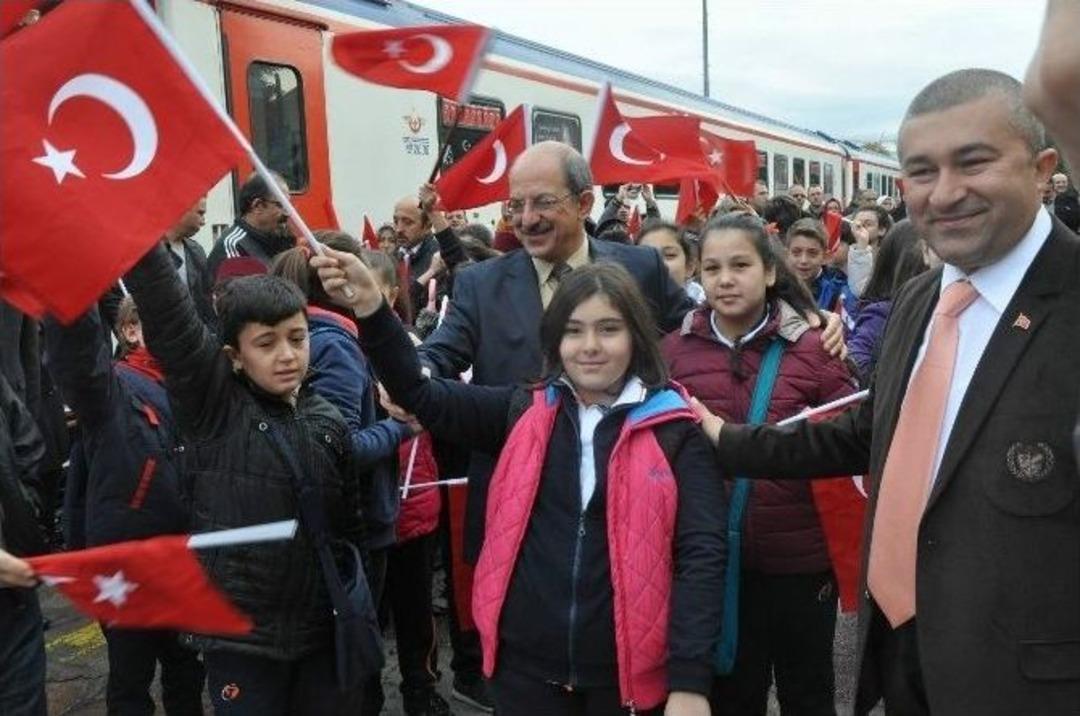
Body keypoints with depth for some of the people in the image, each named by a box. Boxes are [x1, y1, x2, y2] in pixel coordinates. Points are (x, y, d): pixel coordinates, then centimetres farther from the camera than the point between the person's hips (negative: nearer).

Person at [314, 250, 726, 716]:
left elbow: (701, 553, -8)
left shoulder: (674, 431, -5)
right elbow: (422, 397, -2)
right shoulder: (525, 413, 4)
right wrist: (371, 310, -16)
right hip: (527, 666, 3)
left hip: (627, 673, -2)